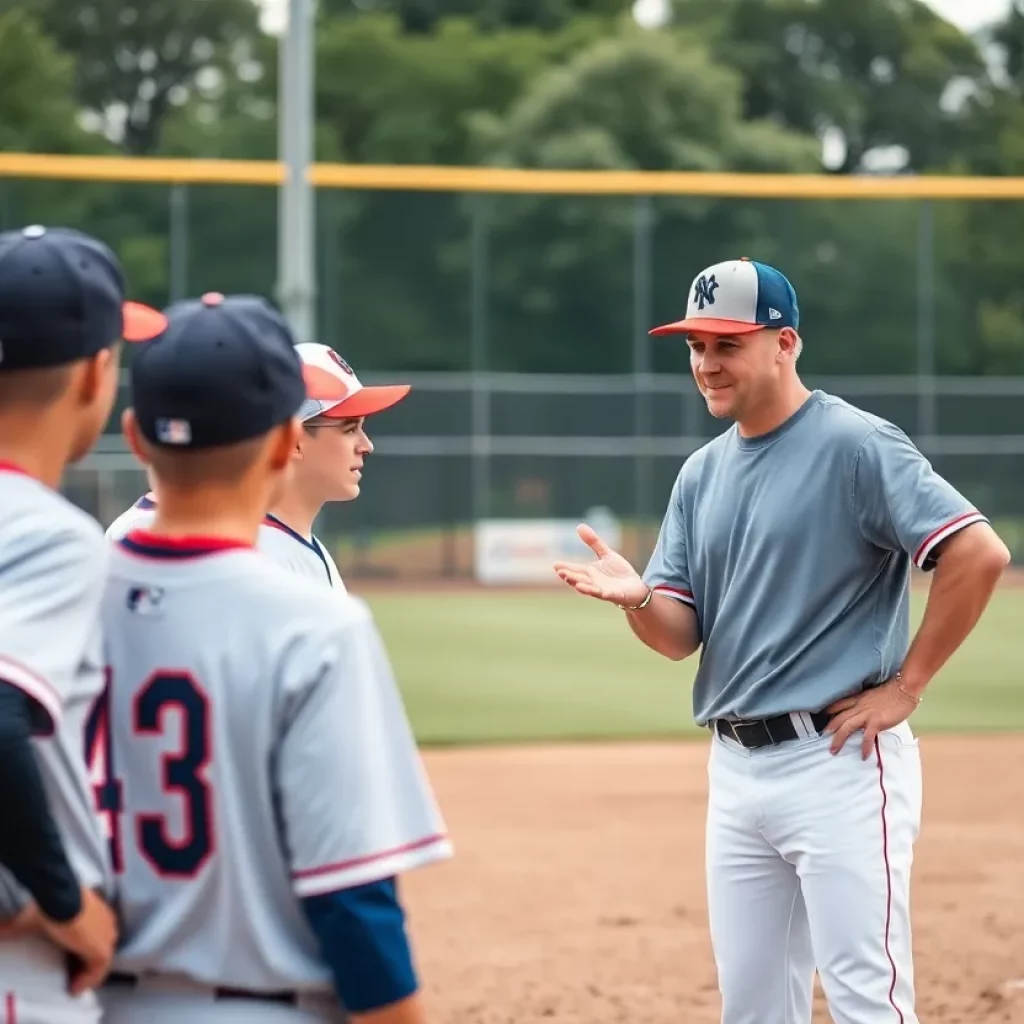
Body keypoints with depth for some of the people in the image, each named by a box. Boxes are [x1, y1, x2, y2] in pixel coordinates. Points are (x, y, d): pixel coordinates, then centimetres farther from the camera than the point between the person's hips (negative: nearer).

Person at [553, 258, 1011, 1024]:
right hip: (735, 767, 8)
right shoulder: (702, 473, 14)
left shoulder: (855, 444, -9)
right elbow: (680, 636, 10)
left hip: (839, 761, -8)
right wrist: (636, 598, -13)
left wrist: (905, 687, -14)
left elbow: (981, 554, -18)